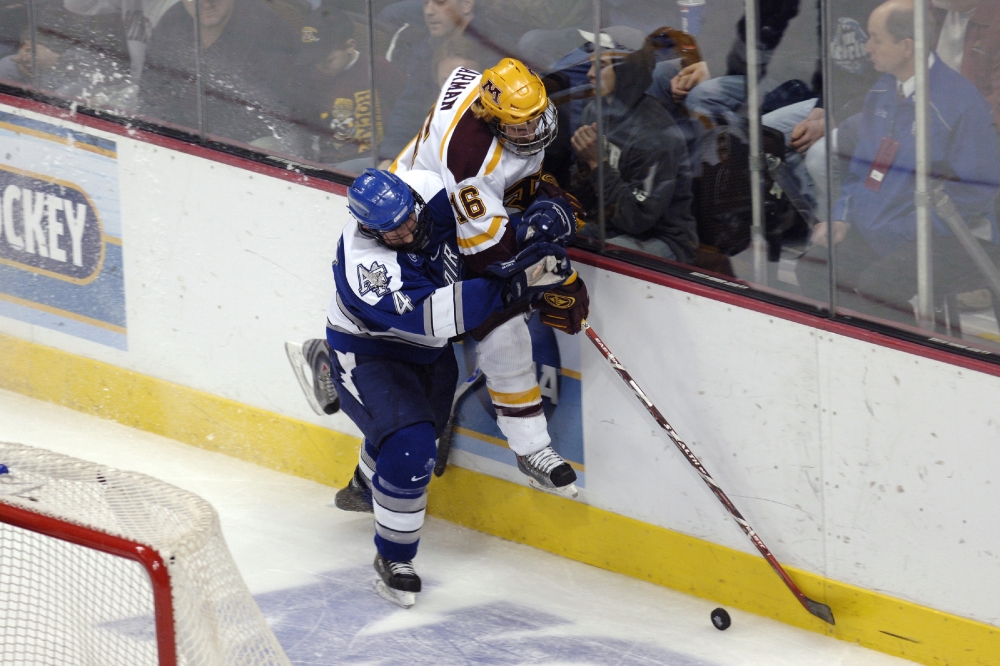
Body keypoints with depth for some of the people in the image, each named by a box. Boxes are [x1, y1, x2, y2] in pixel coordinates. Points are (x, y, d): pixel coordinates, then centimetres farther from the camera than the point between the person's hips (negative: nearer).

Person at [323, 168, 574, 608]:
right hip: (369, 356, -8)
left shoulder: (436, 194, -24)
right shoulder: (365, 265, -40)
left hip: (429, 351, 8)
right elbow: (430, 316, -48)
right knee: (410, 446, -26)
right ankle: (393, 558, -6)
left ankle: (364, 489, 63)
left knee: (422, 424, 30)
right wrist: (506, 289, -53)